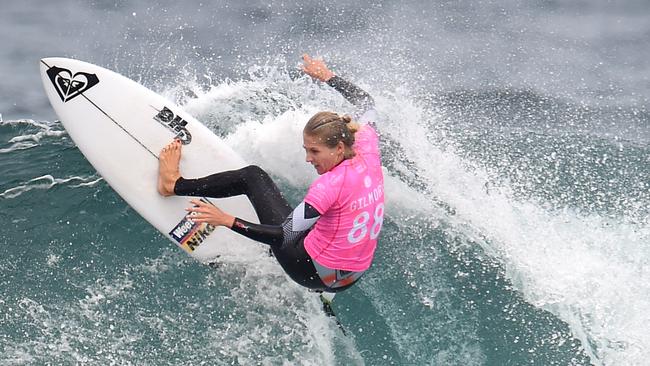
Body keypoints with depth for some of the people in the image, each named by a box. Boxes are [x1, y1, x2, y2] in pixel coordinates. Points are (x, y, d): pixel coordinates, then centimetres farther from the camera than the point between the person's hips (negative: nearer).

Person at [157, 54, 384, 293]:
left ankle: (175, 184, 16)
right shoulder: (368, 151, -6)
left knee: (252, 176, 3)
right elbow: (367, 103, 15)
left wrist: (227, 220, -28)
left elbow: (284, 237, -28)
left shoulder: (332, 184, -26)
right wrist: (327, 77, 23)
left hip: (312, 271, -7)